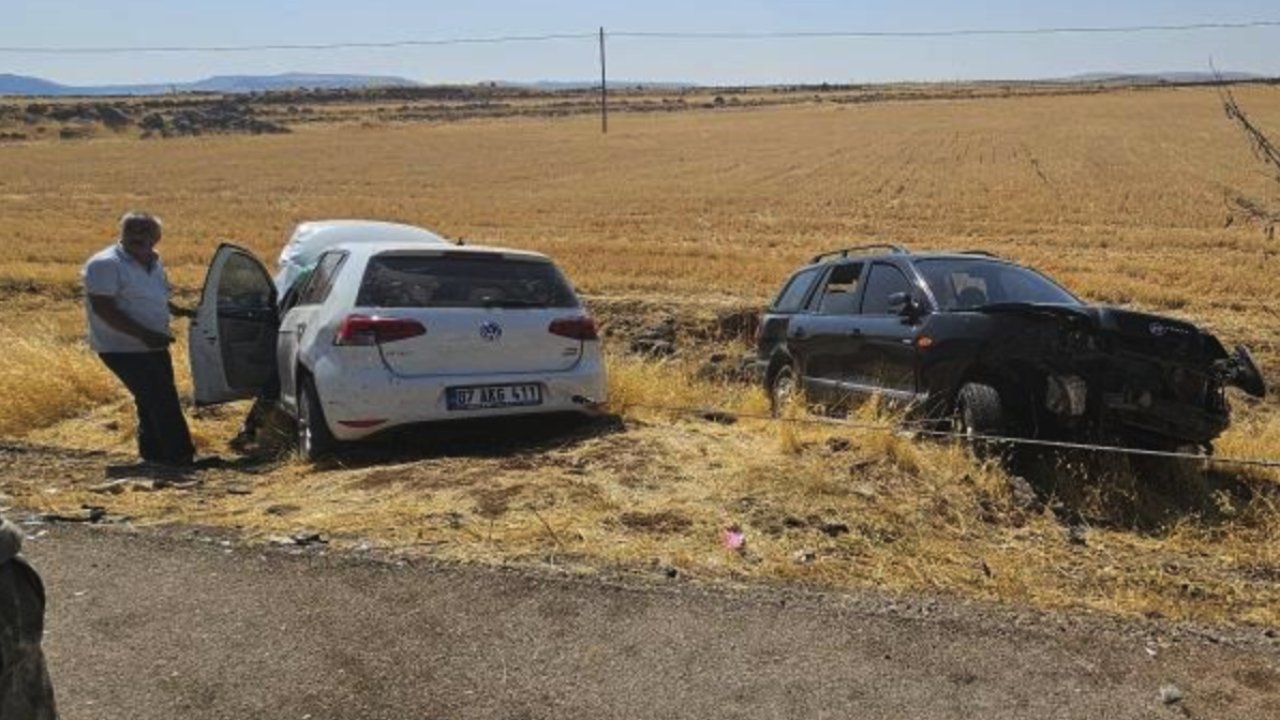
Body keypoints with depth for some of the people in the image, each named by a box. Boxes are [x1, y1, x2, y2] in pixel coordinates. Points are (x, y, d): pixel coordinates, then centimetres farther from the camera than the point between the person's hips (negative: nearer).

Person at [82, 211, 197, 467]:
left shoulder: (153, 263, 10)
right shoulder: (106, 264, -16)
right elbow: (103, 309, -23)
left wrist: (177, 310, 8)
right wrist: (144, 334, -28)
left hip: (153, 347, 8)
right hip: (123, 349, -8)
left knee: (155, 401, 15)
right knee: (161, 400, -10)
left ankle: (154, 453, 28)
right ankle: (180, 456, -4)